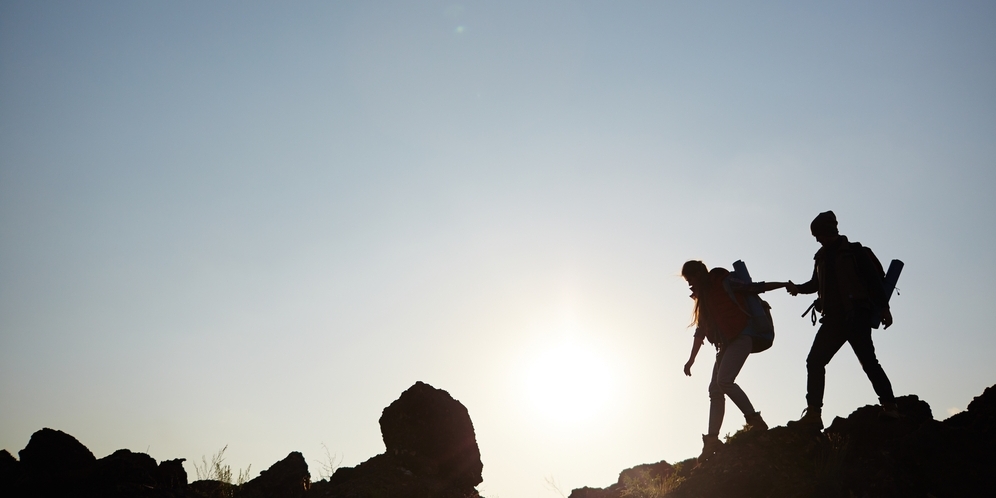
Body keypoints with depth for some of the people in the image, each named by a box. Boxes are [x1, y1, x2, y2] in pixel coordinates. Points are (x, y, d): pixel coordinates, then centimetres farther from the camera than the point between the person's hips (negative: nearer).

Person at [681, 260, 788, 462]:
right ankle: (712, 440, -5)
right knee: (715, 389, -1)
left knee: (724, 380, -25)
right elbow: (700, 330, 21)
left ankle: (756, 421, -20)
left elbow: (754, 287, -5)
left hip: (741, 337, -8)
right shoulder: (703, 297, 19)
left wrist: (785, 284, -11)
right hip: (725, 343, 8)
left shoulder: (724, 282, -4)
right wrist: (691, 359, 20)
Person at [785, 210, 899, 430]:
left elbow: (874, 278, -7)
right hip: (833, 318, 7)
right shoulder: (822, 257, 17)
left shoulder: (854, 251, -1)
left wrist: (883, 307, -15)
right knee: (815, 361, -2)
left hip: (856, 316, -7)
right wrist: (799, 288, 15)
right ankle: (813, 414, -4)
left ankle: (890, 408, -10)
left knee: (868, 361, -13)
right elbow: (817, 283, 32)